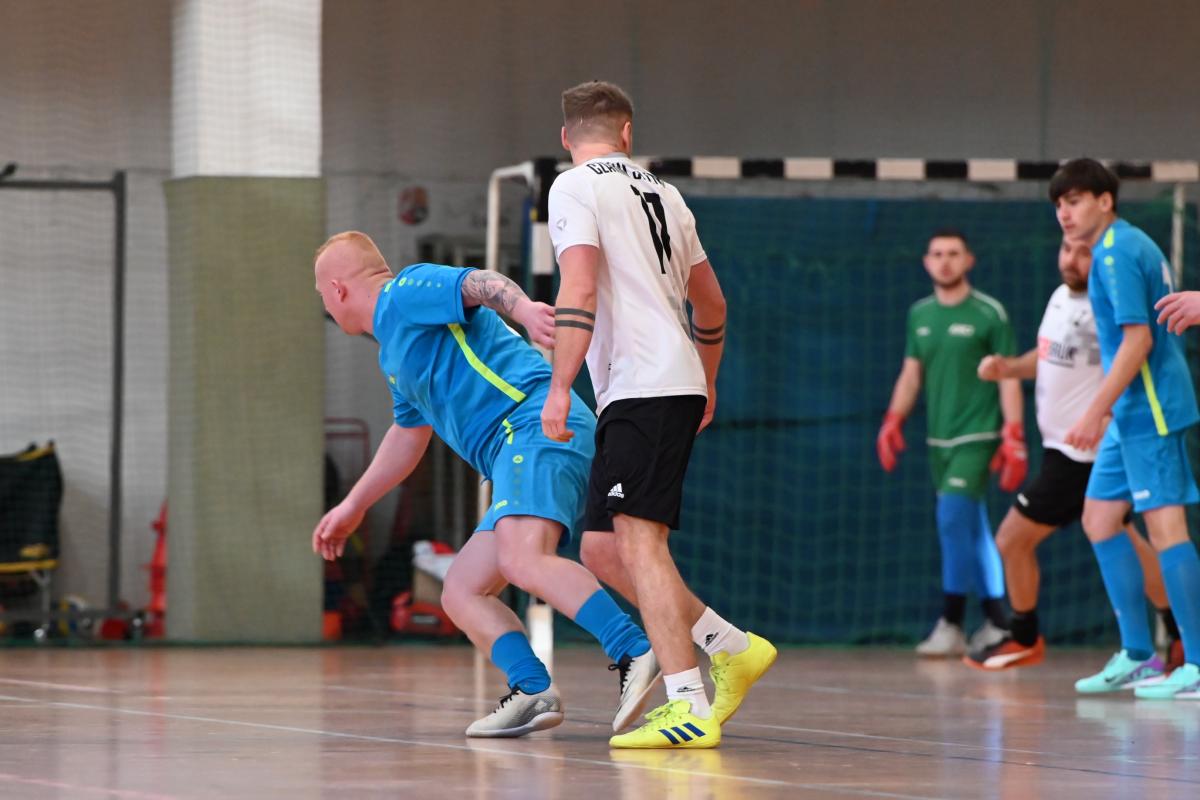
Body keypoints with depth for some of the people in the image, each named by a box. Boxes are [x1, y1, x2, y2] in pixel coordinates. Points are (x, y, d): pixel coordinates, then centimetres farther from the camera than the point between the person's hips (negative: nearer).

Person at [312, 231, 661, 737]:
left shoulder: (403, 293, 2)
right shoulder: (395, 353, 31)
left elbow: (479, 284, -17)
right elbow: (408, 435, 46)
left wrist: (522, 307, -39)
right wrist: (353, 506, 54)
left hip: (534, 426, -10)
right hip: (512, 454, 10)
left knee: (522, 560, -32)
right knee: (461, 593, 6)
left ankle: (636, 654, -42)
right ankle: (533, 690, -14)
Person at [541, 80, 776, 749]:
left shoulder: (574, 188, -2)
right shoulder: (662, 193, 21)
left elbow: (579, 292, -15)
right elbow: (711, 302, 29)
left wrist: (559, 389, -16)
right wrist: (706, 384, 41)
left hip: (642, 388, -8)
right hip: (680, 383, 8)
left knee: (637, 538, -14)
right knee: (603, 546, 12)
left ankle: (689, 707, -23)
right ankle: (733, 649, 13)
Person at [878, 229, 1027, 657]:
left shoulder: (989, 314, -4)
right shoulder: (919, 314, 12)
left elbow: (1009, 378, -5)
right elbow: (911, 375, 18)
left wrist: (1014, 437, -12)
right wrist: (893, 421, 5)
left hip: (977, 437, -6)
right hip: (939, 439, 6)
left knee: (954, 518, -17)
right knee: (972, 528, 9)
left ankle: (951, 625, -12)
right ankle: (996, 622, 14)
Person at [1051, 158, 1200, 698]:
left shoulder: (1118, 252, -13)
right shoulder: (1127, 247, 17)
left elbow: (1138, 338, -21)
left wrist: (1095, 412, -21)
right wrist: (1105, 412, 22)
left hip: (1149, 410, -11)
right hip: (1133, 412, 11)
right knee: (1100, 519, 12)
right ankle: (1137, 655, 15)